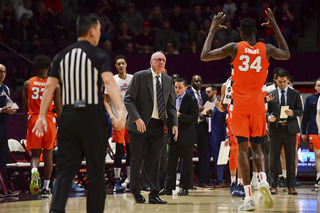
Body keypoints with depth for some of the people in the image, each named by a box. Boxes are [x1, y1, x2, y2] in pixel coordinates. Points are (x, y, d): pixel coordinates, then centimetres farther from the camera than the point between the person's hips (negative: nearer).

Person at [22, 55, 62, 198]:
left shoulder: (28, 84, 2)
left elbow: (24, 108, 4)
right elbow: (58, 109, -4)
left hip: (33, 120, 1)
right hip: (49, 120, -1)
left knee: (35, 153, 9)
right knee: (48, 154, 8)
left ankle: (34, 171, -25)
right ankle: (46, 188, 10)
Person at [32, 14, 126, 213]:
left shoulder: (62, 55, 10)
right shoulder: (99, 55, -4)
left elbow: (50, 86, 6)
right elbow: (109, 81, -19)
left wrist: (42, 117, 9)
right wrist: (122, 110, -29)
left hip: (68, 116, 4)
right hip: (92, 116, -4)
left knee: (66, 168, 3)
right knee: (96, 171, 6)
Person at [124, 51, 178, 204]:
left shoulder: (168, 80, 11)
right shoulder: (139, 77, -4)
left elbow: (170, 105, 15)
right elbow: (128, 100, -9)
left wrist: (174, 124, 1)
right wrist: (137, 119, -21)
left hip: (157, 125, 4)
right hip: (140, 124, -4)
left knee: (155, 160, -1)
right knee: (137, 159, 4)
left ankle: (154, 194, -1)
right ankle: (136, 191, 21)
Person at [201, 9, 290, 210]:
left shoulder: (234, 48, -4)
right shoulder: (266, 49, 2)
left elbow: (204, 56, -1)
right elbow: (286, 54, 24)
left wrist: (213, 30, 9)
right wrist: (276, 27, 27)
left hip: (240, 105, -2)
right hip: (258, 105, 2)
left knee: (243, 148, 0)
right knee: (257, 147, 13)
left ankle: (249, 196, -7)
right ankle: (263, 179, -15)